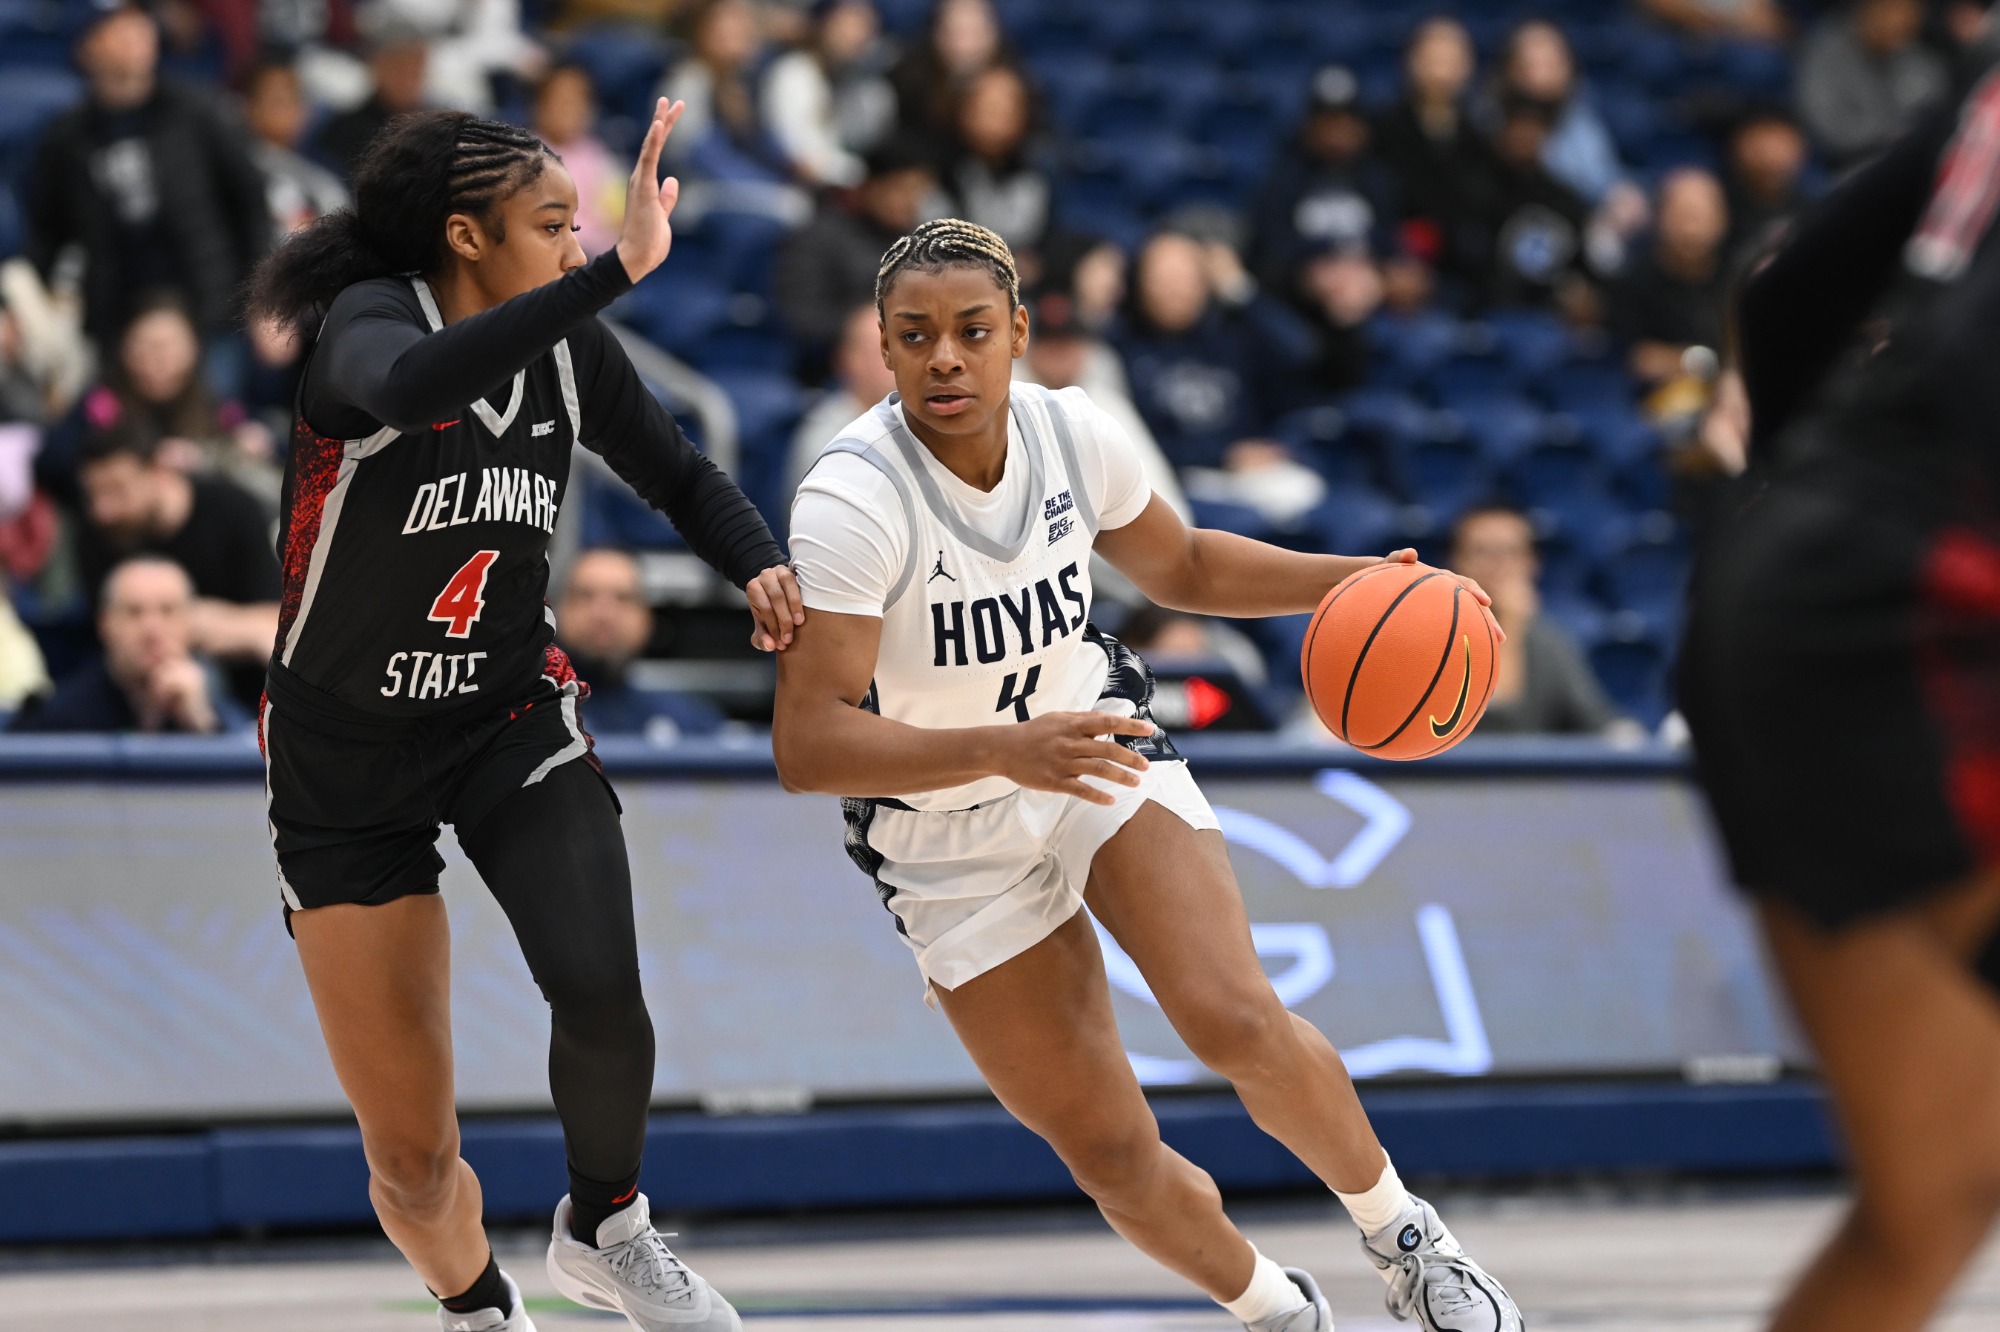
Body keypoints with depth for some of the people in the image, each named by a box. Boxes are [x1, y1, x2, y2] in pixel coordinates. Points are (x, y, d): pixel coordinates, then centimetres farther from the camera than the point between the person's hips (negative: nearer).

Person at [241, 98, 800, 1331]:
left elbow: (684, 477, 12)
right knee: (413, 1162, 0)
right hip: (346, 761, -3)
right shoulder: (372, 319, -19)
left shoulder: (569, 349, -4)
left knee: (599, 989, -28)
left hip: (514, 721, 3)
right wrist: (618, 271, -50)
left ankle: (606, 1229, 1)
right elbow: (409, 387, -45)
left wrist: (763, 567, -9)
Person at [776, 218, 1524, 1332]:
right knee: (1111, 1154, -3)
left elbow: (1181, 566, 11)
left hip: (1098, 743, 2)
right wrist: (1002, 748, -45)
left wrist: (1349, 581, -4)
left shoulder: (1069, 433, -12)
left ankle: (1403, 1237, 2)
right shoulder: (853, 501, -27)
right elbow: (807, 743, -34)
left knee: (1235, 1019, -22)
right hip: (947, 837, -2)